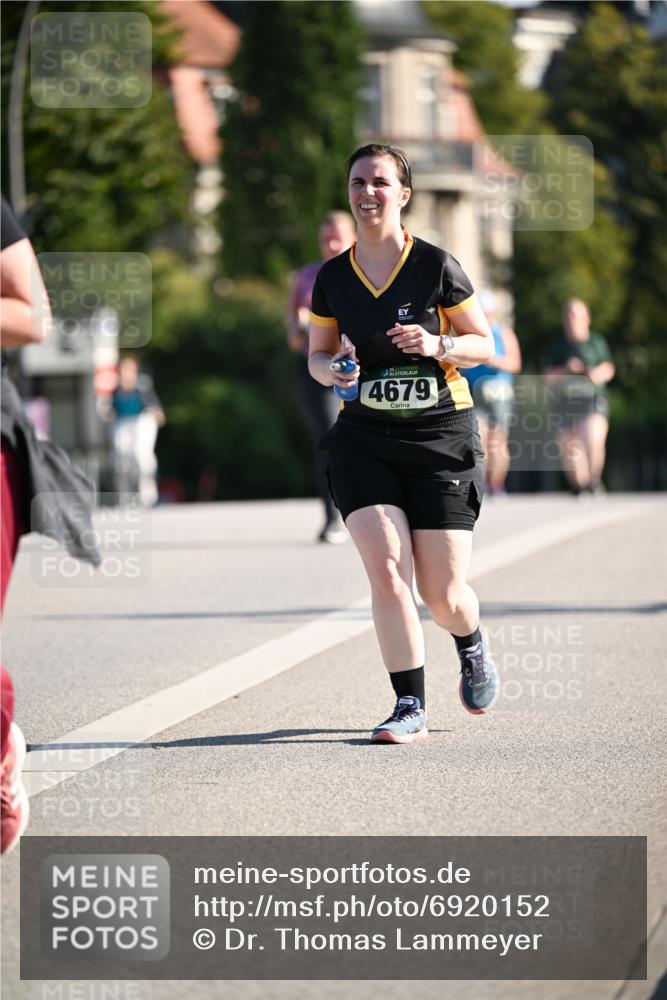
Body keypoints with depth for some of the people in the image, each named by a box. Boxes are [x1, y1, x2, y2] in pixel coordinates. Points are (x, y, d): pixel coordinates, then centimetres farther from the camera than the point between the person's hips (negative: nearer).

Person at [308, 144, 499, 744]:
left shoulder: (437, 266, -4)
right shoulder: (333, 278, 4)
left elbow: (485, 345, 2)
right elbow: (318, 358, 16)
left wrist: (438, 345, -17)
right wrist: (332, 369, -7)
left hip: (441, 436, -2)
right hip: (365, 440, 2)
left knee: (444, 595, -1)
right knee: (386, 570, -17)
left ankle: (473, 650, 35)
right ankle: (410, 708, -9)